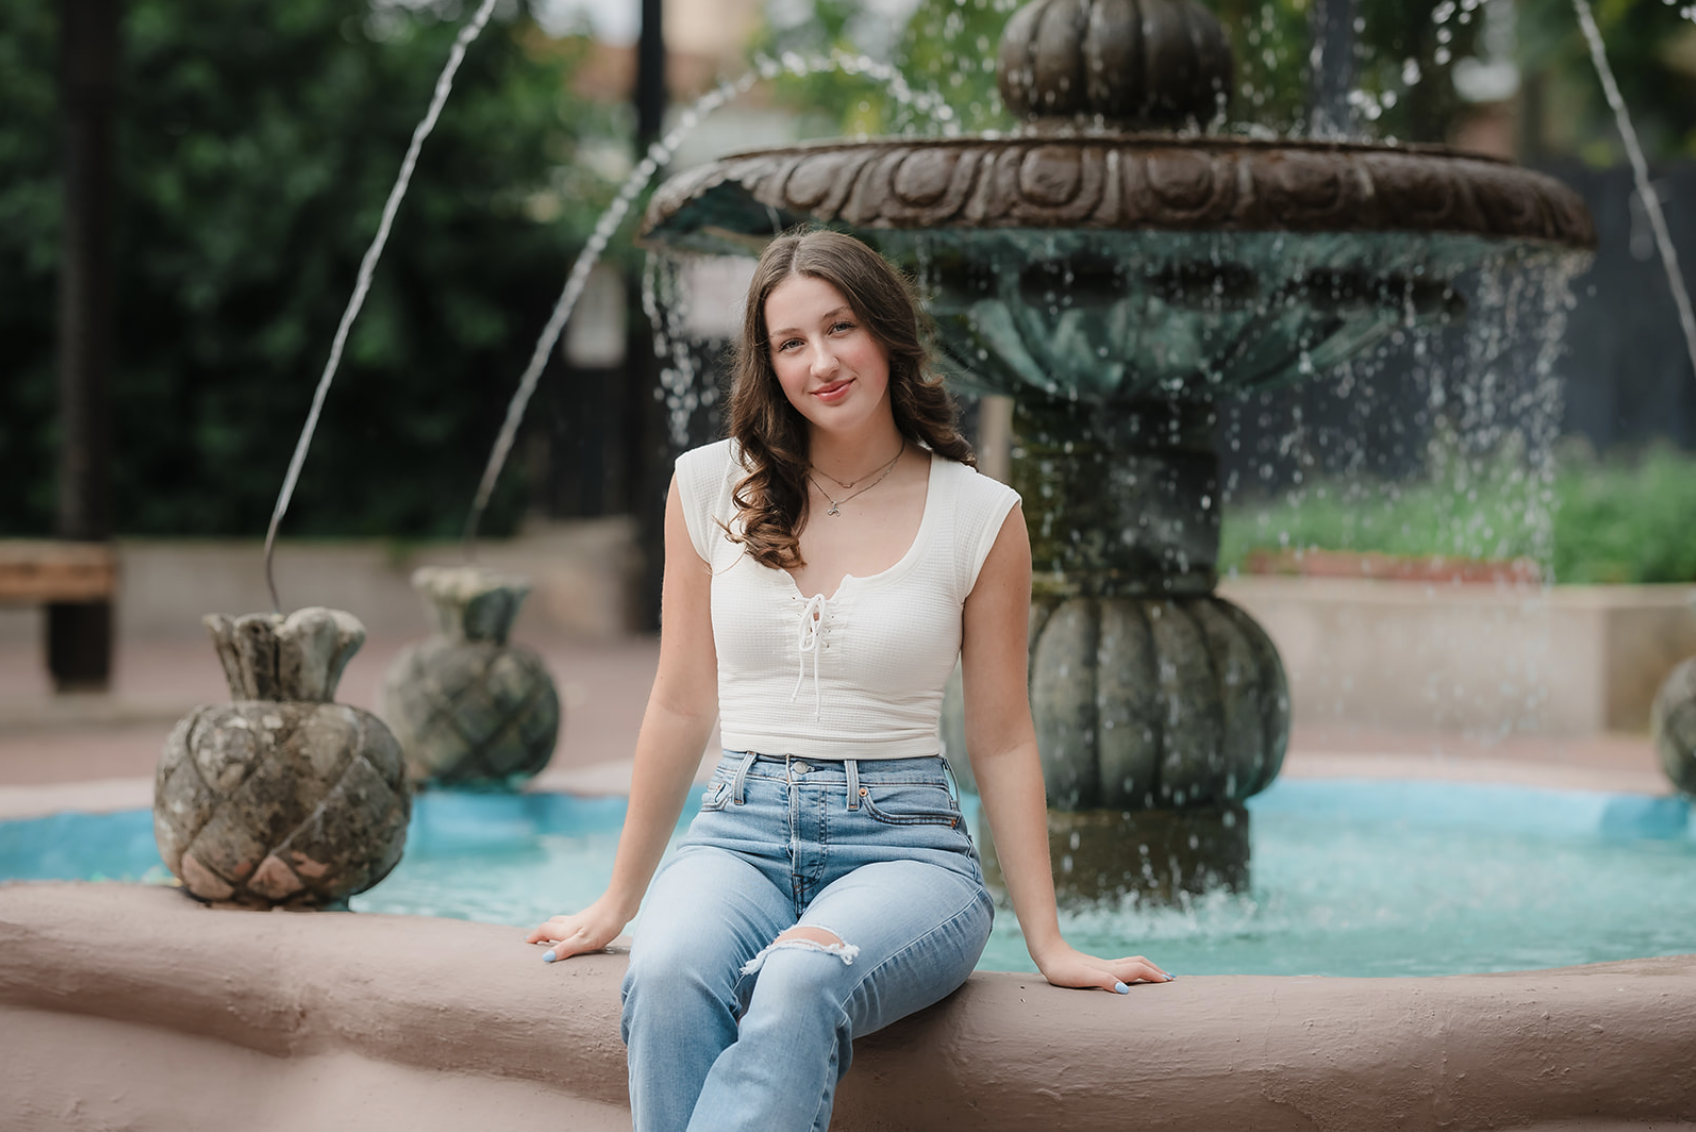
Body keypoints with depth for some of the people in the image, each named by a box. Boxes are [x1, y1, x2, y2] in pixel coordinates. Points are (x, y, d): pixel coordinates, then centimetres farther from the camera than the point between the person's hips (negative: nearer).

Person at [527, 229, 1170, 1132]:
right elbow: (681, 708, 15)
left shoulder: (979, 515, 3)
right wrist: (617, 903, 18)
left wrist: (1049, 943, 4)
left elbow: (1001, 740, 8)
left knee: (802, 985, -38)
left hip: (903, 839, -2)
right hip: (741, 831, 2)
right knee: (668, 976, -35)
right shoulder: (711, 489, 8)